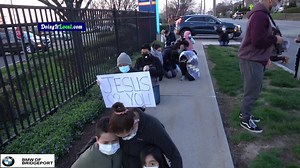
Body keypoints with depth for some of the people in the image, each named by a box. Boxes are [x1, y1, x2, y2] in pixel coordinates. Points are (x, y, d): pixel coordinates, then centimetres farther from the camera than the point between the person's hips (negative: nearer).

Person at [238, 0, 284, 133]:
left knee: (254, 90, 19)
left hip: (255, 59, 10)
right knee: (252, 92, 0)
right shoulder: (260, 15, -20)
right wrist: (275, 39, -10)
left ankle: (245, 112, 33)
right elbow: (258, 42, -26)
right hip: (252, 61, -10)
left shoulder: (260, 13, 14)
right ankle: (245, 120, 13)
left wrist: (265, 56, 15)